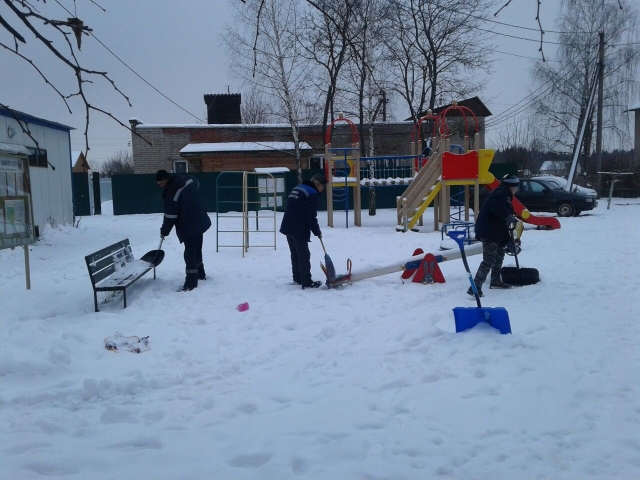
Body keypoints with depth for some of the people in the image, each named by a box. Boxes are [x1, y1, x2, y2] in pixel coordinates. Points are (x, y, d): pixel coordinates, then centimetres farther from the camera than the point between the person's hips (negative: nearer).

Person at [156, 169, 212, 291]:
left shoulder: (172, 193, -21)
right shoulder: (187, 180, 4)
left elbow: (170, 215, -17)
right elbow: (196, 183, 29)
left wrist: (164, 231, -4)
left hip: (189, 226, -9)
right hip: (199, 221, 9)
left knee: (190, 253, -8)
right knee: (197, 249, 21)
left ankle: (191, 282, -8)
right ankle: (200, 274, 35)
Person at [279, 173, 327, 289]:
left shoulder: (297, 188, 18)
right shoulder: (313, 194, -10)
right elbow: (311, 216, -15)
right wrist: (317, 231, -3)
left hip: (288, 227, 9)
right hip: (299, 230, -9)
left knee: (295, 254, 17)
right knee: (304, 256, -2)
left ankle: (297, 278, 25)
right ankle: (307, 282, 1)